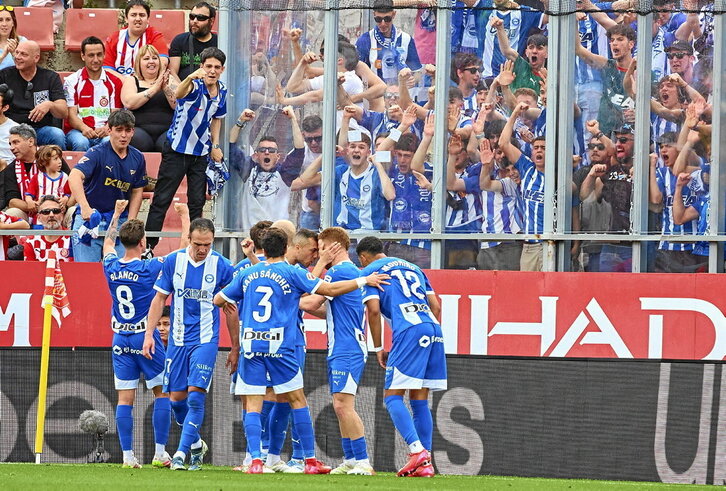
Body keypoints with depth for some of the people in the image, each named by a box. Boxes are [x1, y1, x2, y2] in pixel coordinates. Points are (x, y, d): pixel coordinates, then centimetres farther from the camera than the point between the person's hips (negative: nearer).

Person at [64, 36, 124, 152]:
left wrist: (107, 128, -15)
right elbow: (71, 113, 2)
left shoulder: (114, 82, 14)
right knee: (81, 143, -37)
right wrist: (84, 128, -20)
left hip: (104, 132, 1)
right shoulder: (72, 81, 10)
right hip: (78, 131, -1)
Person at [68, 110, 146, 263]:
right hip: (90, 216, -4)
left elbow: (136, 192, 13)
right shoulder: (97, 153, -13)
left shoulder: (137, 158, 4)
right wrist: (85, 207, -43)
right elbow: (75, 176, -28)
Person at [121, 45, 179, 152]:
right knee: (137, 139, -35)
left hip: (166, 131, 0)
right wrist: (155, 88, -9)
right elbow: (129, 103, -7)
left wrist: (166, 88, -12)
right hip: (140, 129, 0)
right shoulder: (131, 81, 14)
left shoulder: (170, 80, 18)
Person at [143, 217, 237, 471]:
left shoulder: (221, 266, -6)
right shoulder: (173, 261, -1)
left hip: (205, 340, -3)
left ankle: (181, 453, -10)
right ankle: (196, 444, 27)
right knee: (177, 398, 5)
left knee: (195, 395, -13)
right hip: (178, 340, 3)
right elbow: (160, 298, 8)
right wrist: (149, 333, 0)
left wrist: (235, 348, 4)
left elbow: (231, 309, 2)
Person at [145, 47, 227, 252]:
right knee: (162, 200, -2)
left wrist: (215, 146, 10)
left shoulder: (222, 92, 1)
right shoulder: (195, 86, -19)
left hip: (201, 152, 6)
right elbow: (179, 94, -44)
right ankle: (148, 246, 1)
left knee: (197, 202, 8)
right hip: (177, 149, -6)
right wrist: (190, 78, -65)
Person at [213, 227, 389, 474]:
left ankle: (256, 460, -12)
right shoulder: (292, 273, 0)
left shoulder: (247, 274, 10)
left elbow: (218, 300, 16)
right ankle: (311, 460, 10)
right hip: (279, 346, -2)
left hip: (251, 345, 2)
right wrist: (363, 281, 9)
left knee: (253, 405, 2)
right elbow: (330, 289, -3)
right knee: (298, 400, 8)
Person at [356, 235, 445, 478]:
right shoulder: (413, 268, 28)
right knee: (420, 400, 11)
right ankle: (425, 464, 5)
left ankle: (417, 450, -22)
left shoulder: (370, 271, 10)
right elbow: (436, 306, 22)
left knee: (392, 397, -4)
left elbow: (373, 310, -2)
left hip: (409, 331, -6)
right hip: (433, 329, 7)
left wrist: (378, 348, 5)